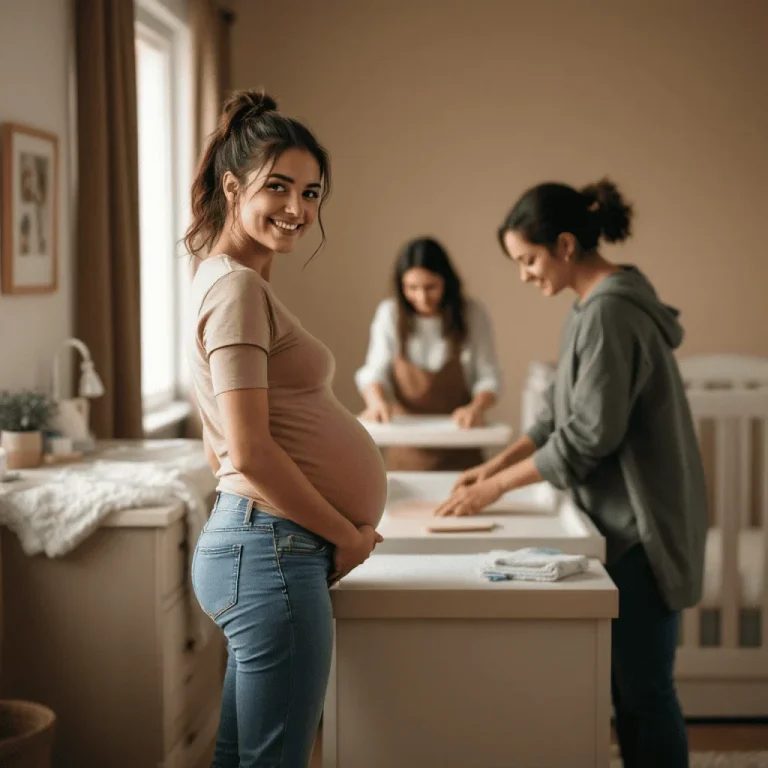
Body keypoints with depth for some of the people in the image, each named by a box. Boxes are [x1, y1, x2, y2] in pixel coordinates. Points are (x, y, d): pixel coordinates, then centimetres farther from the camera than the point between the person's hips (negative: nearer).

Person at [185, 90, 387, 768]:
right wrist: (347, 534, -9)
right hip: (275, 551, -10)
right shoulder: (237, 286, -13)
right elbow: (250, 453, -20)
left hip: (259, 547, 10)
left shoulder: (230, 280, 18)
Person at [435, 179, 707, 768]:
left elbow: (588, 436, -21)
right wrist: (494, 466, 7)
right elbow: (561, 415, 16)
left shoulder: (610, 313, -19)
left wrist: (497, 486, -13)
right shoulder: (597, 306, 12)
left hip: (640, 527, -10)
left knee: (643, 689, -2)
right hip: (623, 521, 10)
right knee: (628, 683, 14)